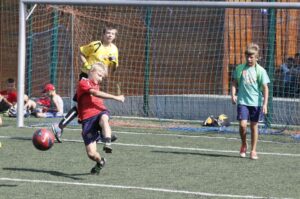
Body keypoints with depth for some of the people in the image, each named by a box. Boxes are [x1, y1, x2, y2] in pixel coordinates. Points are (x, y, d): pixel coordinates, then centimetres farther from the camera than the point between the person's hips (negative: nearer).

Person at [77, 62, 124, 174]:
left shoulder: (96, 86, 26)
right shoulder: (83, 83, 1)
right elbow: (96, 93, -15)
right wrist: (115, 97, -19)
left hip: (100, 113, 4)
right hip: (88, 119, -4)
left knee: (104, 118, -38)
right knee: (91, 153, -8)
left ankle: (107, 144, -56)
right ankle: (100, 162, 24)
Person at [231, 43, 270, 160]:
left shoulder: (260, 71, -3)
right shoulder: (239, 68, 3)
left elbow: (265, 88, -4)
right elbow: (234, 83, 11)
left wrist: (265, 104, -11)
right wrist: (233, 95, -5)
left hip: (256, 102, -1)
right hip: (242, 101, 1)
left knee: (254, 126, 6)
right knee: (242, 125, -11)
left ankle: (253, 150, 17)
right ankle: (244, 144, 15)